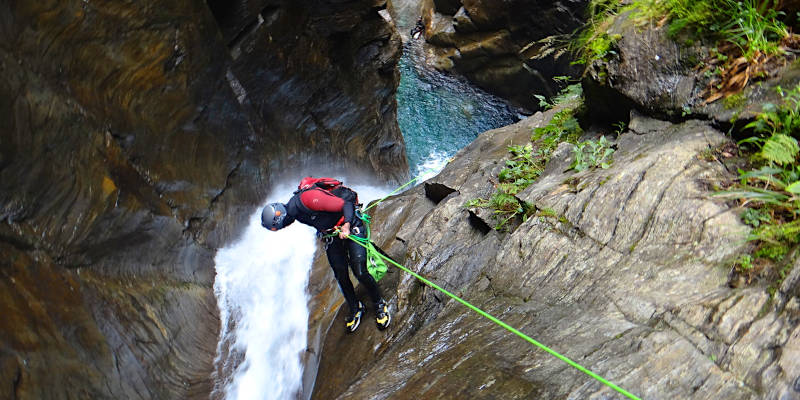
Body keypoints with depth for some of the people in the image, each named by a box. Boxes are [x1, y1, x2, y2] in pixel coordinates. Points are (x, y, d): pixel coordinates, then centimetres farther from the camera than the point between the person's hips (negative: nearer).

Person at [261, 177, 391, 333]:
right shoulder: (293, 210, -2)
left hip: (351, 226, -8)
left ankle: (380, 305, 8)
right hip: (331, 235, 8)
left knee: (360, 273, -13)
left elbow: (345, 204, -29)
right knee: (341, 277, 3)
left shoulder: (307, 199, -30)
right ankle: (355, 309, 24)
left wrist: (346, 226, -39)